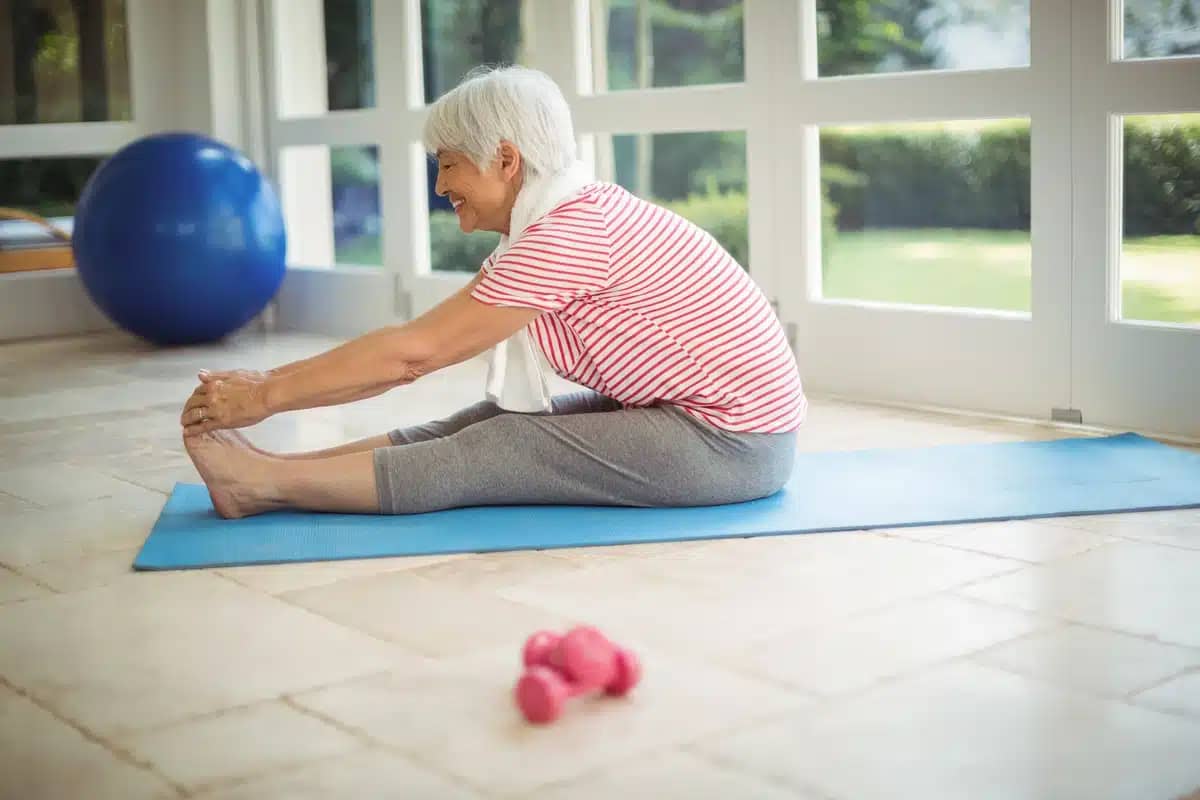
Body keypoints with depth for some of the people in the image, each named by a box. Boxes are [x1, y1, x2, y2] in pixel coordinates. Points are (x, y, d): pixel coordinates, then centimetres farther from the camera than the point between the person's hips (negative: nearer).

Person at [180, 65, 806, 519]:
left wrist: (266, 397, -14)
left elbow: (414, 353, -21)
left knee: (500, 450, -12)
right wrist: (268, 379, 2)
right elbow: (414, 342, 7)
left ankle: (267, 484, -8)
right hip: (692, 415, 9)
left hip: (733, 444, -9)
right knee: (492, 422, -1)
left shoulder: (572, 231, -23)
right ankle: (270, 474, -2)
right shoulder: (553, 225, 7)